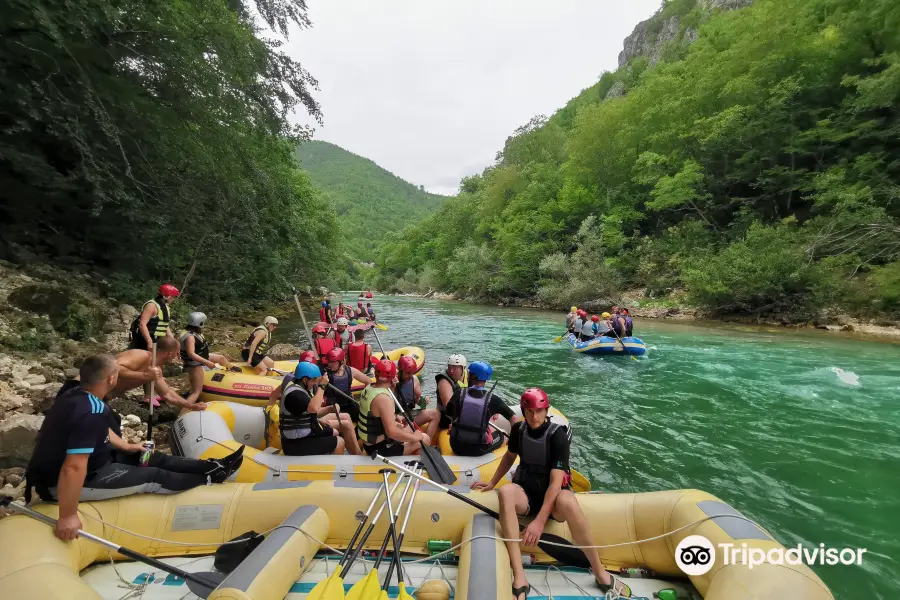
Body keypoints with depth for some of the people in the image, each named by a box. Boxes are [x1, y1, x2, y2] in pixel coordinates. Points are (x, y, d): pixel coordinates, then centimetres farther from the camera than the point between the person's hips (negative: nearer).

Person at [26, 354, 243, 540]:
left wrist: (126, 447, 19)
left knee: (148, 458, 11)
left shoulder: (76, 393, -4)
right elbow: (73, 469, -38)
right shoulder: (92, 412, -36)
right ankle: (210, 477, 15)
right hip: (60, 483, -10)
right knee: (152, 477, -2)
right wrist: (68, 516, -30)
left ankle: (210, 466, 17)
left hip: (68, 463, 10)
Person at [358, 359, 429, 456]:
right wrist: (415, 437, -19)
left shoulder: (368, 388, 0)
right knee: (424, 438, -2)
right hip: (379, 448, -9)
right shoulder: (384, 398, -27)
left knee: (411, 430, 24)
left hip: (369, 443, 9)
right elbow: (392, 432, -31)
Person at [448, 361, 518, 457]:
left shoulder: (459, 394, -9)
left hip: (456, 447, 1)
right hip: (478, 450, -1)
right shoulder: (493, 399, -12)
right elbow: (513, 418, -5)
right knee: (501, 436, 25)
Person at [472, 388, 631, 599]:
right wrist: (492, 482, 21)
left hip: (553, 494, -3)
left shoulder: (557, 435, -17)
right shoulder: (519, 430, -3)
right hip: (526, 493, 3)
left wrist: (539, 521, -30)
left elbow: (556, 481, -23)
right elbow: (509, 456, 17)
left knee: (567, 502, -40)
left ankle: (601, 575, -18)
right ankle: (519, 578, -35)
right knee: (505, 492, -34)